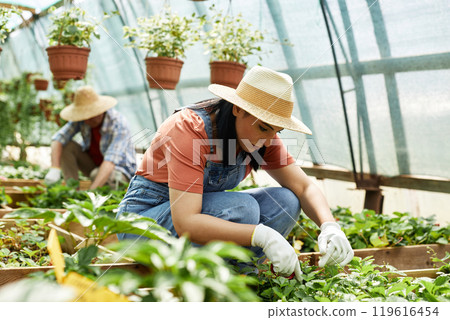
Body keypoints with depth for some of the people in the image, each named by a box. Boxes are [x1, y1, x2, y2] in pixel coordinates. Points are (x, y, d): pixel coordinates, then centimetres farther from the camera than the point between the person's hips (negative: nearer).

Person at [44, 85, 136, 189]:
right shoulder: (82, 118, -15)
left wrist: (92, 190, -53)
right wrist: (54, 169, -39)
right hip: (92, 163, 5)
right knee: (66, 146, -16)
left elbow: (111, 160, -41)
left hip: (120, 169, -5)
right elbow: (58, 138, -21)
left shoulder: (119, 125, -31)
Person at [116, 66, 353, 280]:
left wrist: (330, 227, -28)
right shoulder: (189, 129, -30)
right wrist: (262, 235, -47)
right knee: (241, 208, -31)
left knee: (285, 202, -13)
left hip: (200, 210, 7)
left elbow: (304, 187, -7)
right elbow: (185, 223, -38)